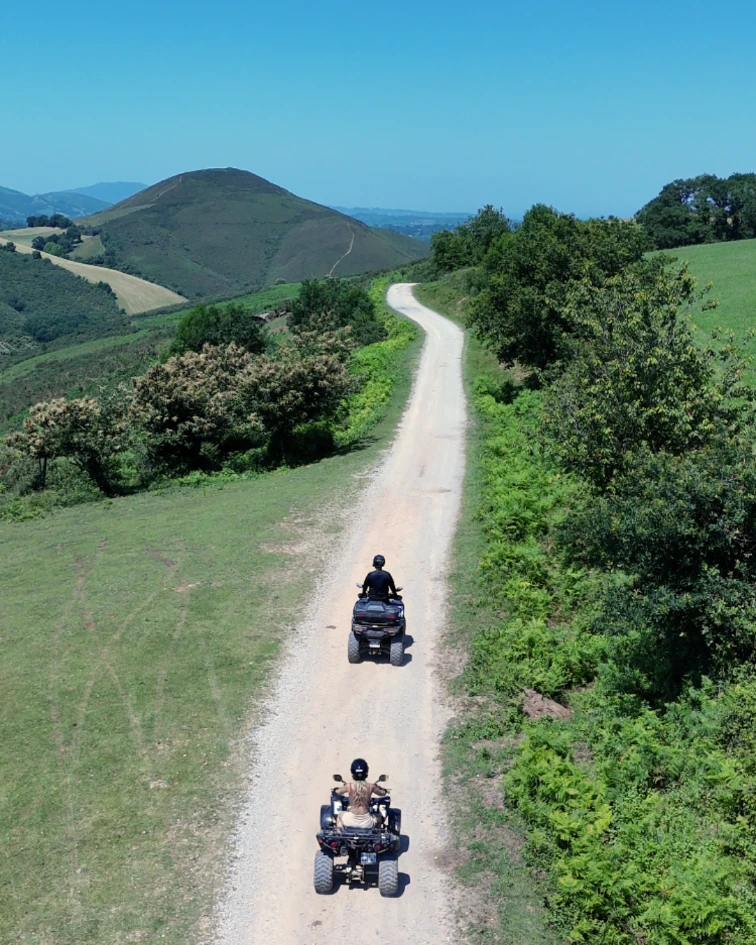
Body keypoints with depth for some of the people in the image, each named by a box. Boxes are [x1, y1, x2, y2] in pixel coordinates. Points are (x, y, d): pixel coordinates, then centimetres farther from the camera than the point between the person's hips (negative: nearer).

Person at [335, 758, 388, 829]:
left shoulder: (349, 785, -9)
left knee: (340, 814, 32)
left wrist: (343, 786, 32)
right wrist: (379, 787, 33)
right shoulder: (371, 786, -7)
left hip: (351, 821, 0)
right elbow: (383, 793, 12)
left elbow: (337, 792, 11)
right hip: (366, 822, 0)